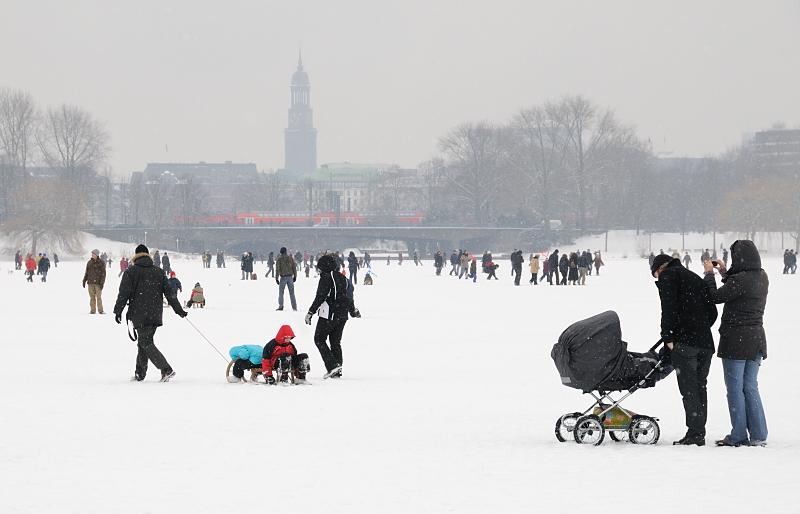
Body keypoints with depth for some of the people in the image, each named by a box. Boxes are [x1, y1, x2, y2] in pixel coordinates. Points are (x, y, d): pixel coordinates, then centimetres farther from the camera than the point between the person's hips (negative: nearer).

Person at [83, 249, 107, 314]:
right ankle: (92, 310, 7)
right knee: (92, 297, 3)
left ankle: (100, 310, -1)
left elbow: (103, 274, -2)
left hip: (98, 283, -4)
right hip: (90, 282, 4)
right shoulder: (89, 262, 11)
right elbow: (86, 272, 18)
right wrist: (84, 280, 13)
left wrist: (102, 283, -9)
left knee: (99, 297, -5)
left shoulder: (101, 263, 0)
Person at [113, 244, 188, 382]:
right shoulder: (159, 272, 9)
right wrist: (179, 310, 13)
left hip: (140, 315, -5)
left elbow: (124, 293, -6)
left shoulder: (131, 272, -3)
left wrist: (118, 311, 1)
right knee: (144, 342, 16)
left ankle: (166, 370, -18)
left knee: (146, 343, -5)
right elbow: (169, 292, 9)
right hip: (156, 314, 5)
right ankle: (140, 373, 17)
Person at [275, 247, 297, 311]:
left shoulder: (279, 259, -6)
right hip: (290, 276, 3)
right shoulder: (290, 257, 3)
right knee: (291, 292, 7)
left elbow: (277, 269, -8)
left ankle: (281, 306, -2)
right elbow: (294, 267, 6)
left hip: (283, 277, -3)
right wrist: (295, 276, 14)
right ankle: (294, 307, 5)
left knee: (281, 292, 7)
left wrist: (276, 278, -5)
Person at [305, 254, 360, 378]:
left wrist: (310, 313, -13)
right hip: (342, 315, 8)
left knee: (319, 339, 1)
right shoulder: (342, 278, 12)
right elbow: (349, 297, 19)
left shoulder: (326, 278, -12)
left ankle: (332, 365, -13)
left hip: (329, 315, -8)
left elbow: (320, 297, -17)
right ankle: (337, 371, 12)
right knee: (336, 341, 14)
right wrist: (353, 311, 33)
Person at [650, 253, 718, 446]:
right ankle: (699, 433, 13)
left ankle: (694, 433, -10)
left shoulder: (667, 276, 3)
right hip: (705, 343, 7)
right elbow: (712, 312, 20)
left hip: (685, 342, -7)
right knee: (699, 386, 12)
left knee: (688, 388, -7)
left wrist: (668, 337, -7)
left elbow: (669, 309, -10)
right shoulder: (697, 279, 25)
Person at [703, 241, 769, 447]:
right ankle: (758, 435, 11)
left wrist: (709, 273, -2)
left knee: (735, 388, 2)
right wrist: (725, 273, 19)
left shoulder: (740, 280, -21)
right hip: (756, 339, 8)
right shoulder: (762, 277, 5)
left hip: (735, 340, -7)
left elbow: (716, 297, -14)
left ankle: (738, 436, 5)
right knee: (750, 387, 13)